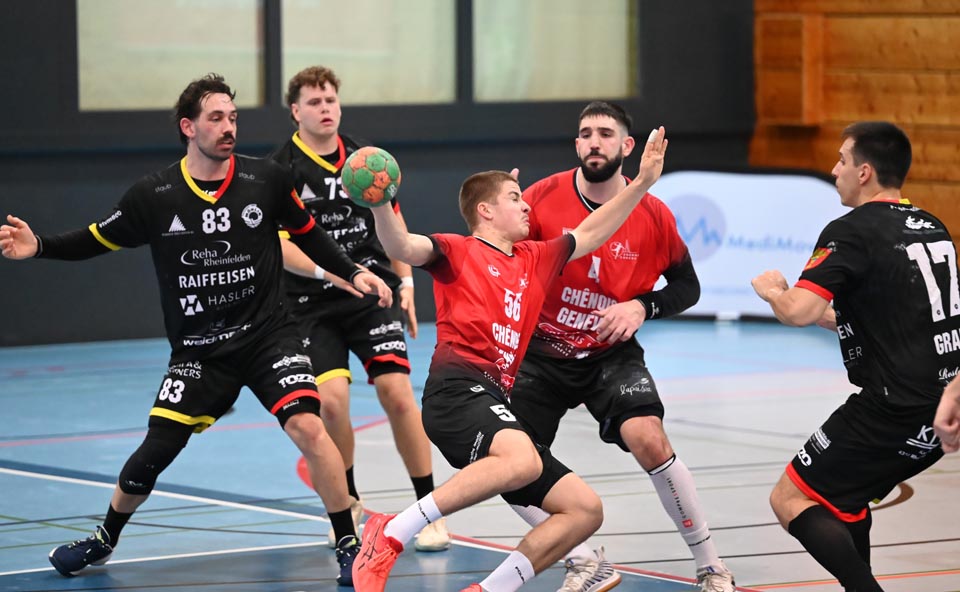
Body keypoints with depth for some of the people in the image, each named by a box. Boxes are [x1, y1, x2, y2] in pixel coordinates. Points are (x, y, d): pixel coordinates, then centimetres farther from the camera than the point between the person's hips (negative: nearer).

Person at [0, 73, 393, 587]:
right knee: (153, 453, -1)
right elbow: (97, 240, 6)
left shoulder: (266, 180, -6)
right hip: (197, 350, 1)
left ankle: (349, 546, -9)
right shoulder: (153, 196, -6)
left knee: (307, 426, -23)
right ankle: (103, 541, 28)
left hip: (267, 336, -1)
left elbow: (308, 234, 10)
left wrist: (353, 273, 0)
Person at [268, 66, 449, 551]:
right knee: (330, 398, -16)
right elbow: (278, 243, -13)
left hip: (374, 291, 2)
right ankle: (347, 502, 9)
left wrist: (405, 283, 13)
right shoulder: (280, 169, -5)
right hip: (313, 304, -2)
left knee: (397, 392, -12)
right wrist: (325, 270, -29)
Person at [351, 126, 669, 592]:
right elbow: (403, 248, -11)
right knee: (523, 462, -39)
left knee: (585, 509, 2)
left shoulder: (534, 260, 28)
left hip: (497, 401, 8)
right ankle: (391, 534, -32)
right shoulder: (459, 252, 7)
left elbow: (588, 234, 40)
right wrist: (380, 205, -30)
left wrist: (643, 182, 38)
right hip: (459, 387, -8)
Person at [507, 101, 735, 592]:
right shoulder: (544, 197, -12)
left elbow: (687, 285, 1)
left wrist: (643, 307, -16)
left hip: (611, 354, -2)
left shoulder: (653, 215, -11)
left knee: (649, 440, -25)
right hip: (541, 353, 2)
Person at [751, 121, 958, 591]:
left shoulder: (851, 232, -12)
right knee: (843, 491, 27)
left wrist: (770, 288, -1)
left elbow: (797, 311, -22)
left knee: (791, 499, -1)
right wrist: (839, 318, 30)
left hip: (896, 410, -9)